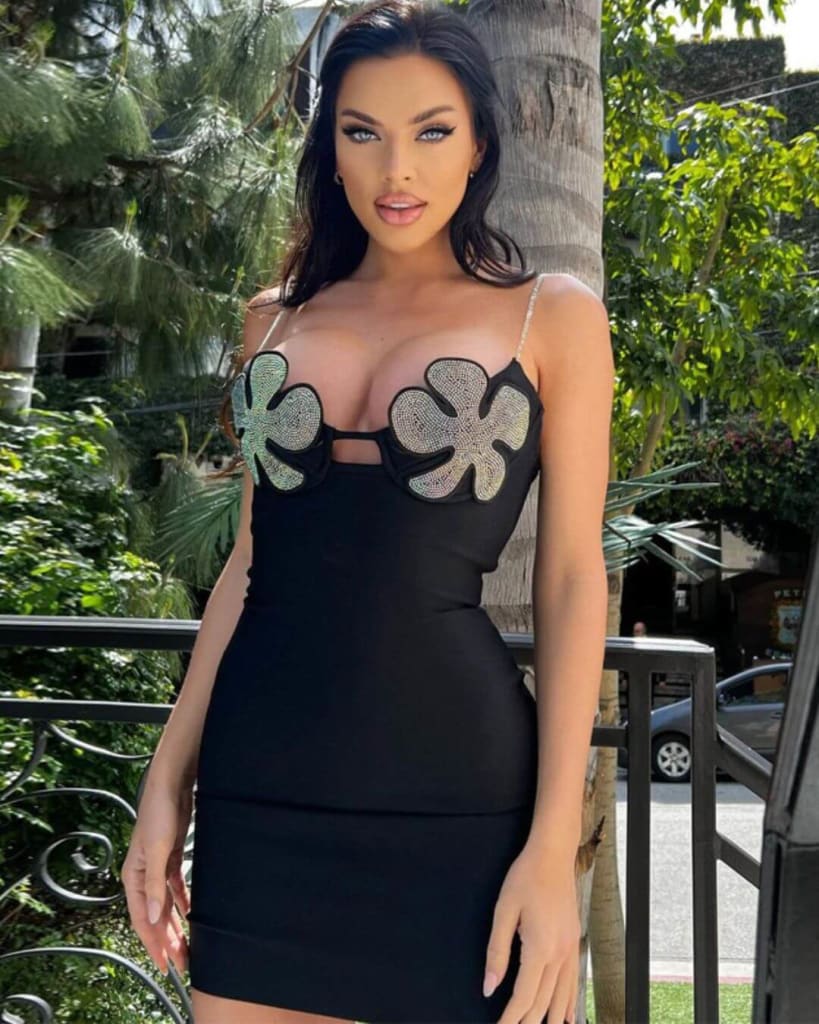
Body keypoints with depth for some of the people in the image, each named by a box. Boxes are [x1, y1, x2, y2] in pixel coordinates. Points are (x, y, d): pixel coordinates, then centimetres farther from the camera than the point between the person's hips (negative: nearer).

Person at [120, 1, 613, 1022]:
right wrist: (168, 780, 9)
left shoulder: (551, 316, 2)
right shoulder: (277, 317, 12)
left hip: (450, 795, -3)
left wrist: (552, 845, -9)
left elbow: (571, 580, -2)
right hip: (260, 786, 3)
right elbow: (251, 558, 14)